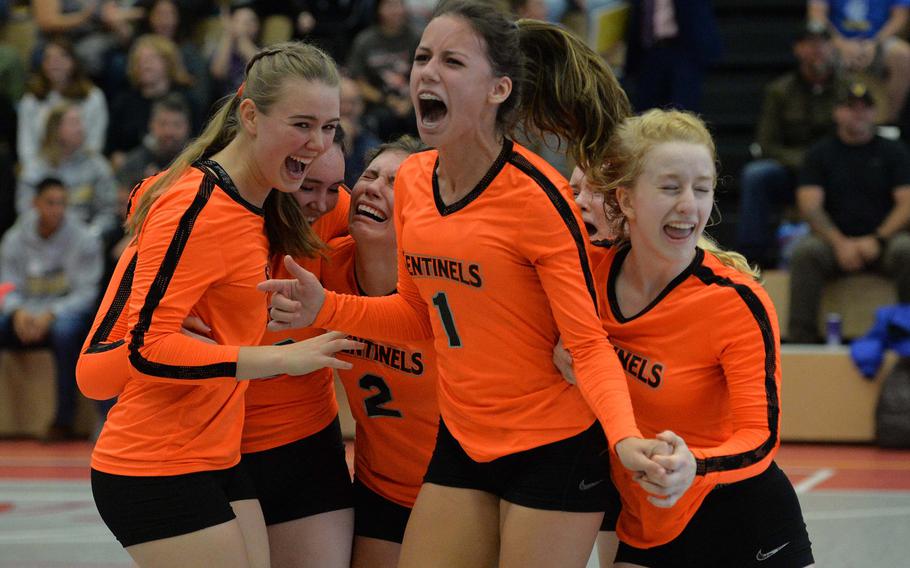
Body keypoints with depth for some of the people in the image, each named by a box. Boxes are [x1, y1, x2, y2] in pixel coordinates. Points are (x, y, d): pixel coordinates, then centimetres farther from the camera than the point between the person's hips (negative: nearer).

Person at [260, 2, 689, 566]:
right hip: (462, 442, 7)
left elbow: (588, 343, -17)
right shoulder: (412, 180, 1)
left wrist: (623, 436, -34)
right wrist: (325, 308, -1)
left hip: (553, 450, -6)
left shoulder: (536, 196, -19)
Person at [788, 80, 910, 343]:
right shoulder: (821, 152, 11)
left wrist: (877, 240, -16)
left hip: (884, 239, 0)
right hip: (834, 240, 0)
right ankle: (800, 336, -31)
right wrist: (840, 243, -17)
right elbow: (809, 206, -1)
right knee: (805, 251, -31)